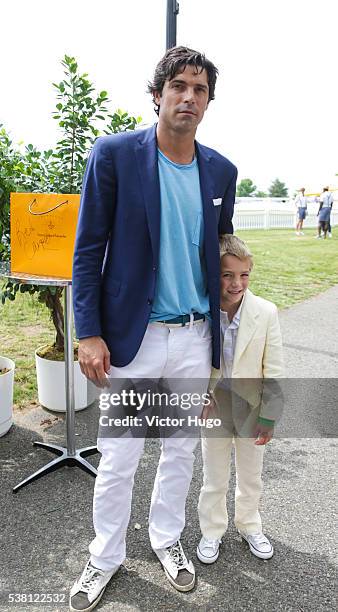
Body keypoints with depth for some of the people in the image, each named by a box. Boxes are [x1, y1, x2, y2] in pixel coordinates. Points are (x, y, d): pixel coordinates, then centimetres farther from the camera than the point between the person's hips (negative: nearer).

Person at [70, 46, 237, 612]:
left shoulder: (221, 171, 5)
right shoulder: (114, 154, -7)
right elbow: (88, 248, -6)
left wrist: (219, 333, 13)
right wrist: (89, 332, -11)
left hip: (195, 337, 4)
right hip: (130, 335, -3)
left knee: (181, 448, 18)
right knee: (118, 459, 9)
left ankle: (166, 537, 44)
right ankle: (105, 557, 35)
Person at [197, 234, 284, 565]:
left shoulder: (266, 312, -15)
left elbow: (273, 371, -9)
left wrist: (269, 416, -8)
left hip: (251, 410, 1)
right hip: (213, 408, -1)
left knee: (251, 478, 22)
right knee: (214, 480, 18)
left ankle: (250, 527, 48)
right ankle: (211, 531, 42)